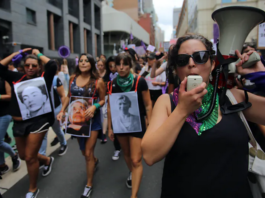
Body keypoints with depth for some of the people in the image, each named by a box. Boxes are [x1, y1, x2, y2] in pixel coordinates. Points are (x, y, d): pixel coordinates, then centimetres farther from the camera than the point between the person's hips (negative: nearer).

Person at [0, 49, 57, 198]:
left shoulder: (43, 79, -3)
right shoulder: (17, 78, 8)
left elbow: (52, 66, -16)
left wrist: (38, 54, -1)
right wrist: (17, 54, 7)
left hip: (38, 121, -5)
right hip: (19, 123, 6)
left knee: (30, 157, 0)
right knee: (24, 155, 19)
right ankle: (47, 160, 48)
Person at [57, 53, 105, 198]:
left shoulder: (98, 81, -12)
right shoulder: (73, 79, 0)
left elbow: (103, 100, -6)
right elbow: (69, 96, 9)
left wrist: (94, 107, -25)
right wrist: (62, 111, -3)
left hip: (92, 118, -4)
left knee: (88, 153, 0)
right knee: (83, 151, 20)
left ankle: (89, 185, 20)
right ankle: (95, 161, 55)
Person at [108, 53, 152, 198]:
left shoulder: (140, 82, -14)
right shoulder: (112, 84, -4)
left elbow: (148, 105, -7)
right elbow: (110, 107, 5)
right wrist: (110, 127, 7)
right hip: (119, 124, 4)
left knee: (136, 160, -4)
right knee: (126, 153, 23)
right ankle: (131, 172, 52)